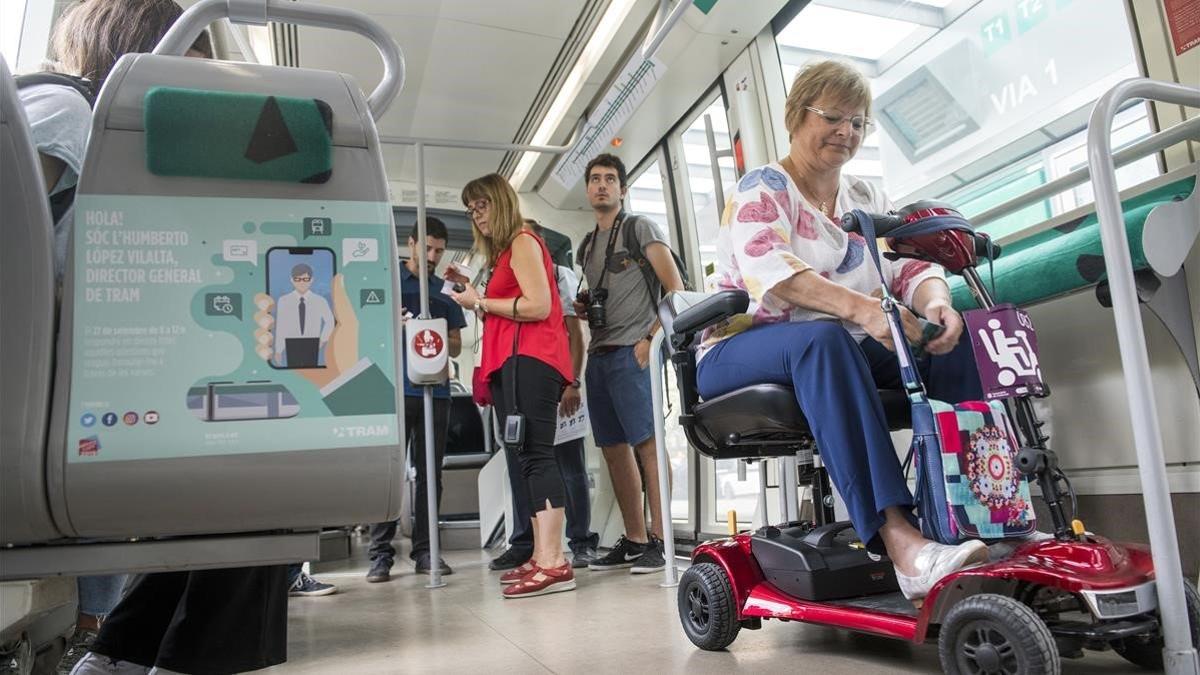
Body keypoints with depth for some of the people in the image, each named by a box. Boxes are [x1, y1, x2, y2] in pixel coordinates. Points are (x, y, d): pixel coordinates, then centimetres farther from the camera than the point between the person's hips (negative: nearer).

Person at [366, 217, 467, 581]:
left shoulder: (445, 290, 17)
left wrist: (440, 341, -6)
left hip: (435, 391, 3)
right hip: (394, 389, -3)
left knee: (429, 473, 5)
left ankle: (424, 550, 11)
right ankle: (380, 553, 2)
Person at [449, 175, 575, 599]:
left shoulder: (522, 241, 0)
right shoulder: (506, 250, 27)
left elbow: (538, 306, -13)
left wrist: (481, 303, -6)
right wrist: (475, 294, 15)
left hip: (529, 358, -10)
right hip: (513, 361, 10)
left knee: (535, 454, -16)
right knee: (528, 457, 5)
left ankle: (553, 562, -18)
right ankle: (541, 558, 7)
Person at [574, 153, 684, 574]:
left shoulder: (639, 228, 3)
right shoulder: (587, 246, 22)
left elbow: (675, 288, -6)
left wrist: (651, 338, -15)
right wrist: (582, 309, 9)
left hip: (633, 352, -7)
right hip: (600, 354, 8)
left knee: (648, 444, -10)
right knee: (614, 449, 7)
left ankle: (661, 539, -4)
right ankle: (634, 541, 14)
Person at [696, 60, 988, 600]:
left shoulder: (867, 198, 17)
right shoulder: (763, 189, -4)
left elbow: (909, 264, 2)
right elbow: (770, 270, -24)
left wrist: (935, 302, -22)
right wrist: (860, 308, -39)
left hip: (846, 350, 6)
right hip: (743, 351, -6)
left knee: (949, 337, -16)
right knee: (824, 338, -38)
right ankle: (899, 541, -46)